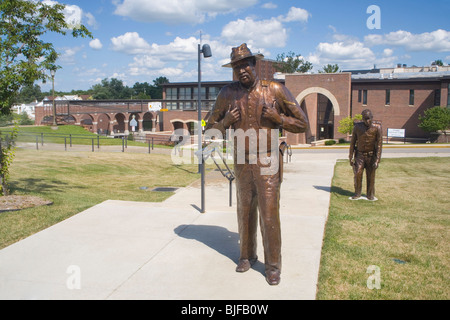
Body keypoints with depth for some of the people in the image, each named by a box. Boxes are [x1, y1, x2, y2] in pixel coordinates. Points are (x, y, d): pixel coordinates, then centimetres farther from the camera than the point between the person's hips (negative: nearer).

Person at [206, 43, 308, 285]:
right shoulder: (227, 94, 1)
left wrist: (278, 118, -17)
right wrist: (226, 122, -11)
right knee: (245, 212, 13)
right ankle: (247, 256, 32)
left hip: (268, 166, -3)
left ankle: (273, 265, 14)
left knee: (269, 215, -1)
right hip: (242, 166, 3)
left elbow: (302, 124, -1)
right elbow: (211, 127, 10)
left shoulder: (275, 90, -5)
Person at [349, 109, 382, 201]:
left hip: (371, 156, -1)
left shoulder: (377, 128, -8)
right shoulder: (357, 127, -3)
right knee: (358, 174, -9)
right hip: (360, 155, 1)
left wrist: (377, 160, -12)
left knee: (371, 176, 2)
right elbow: (352, 142, 3)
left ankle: (370, 195, 18)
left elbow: (379, 144, -7)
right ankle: (357, 193, 6)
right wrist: (351, 157, 1)